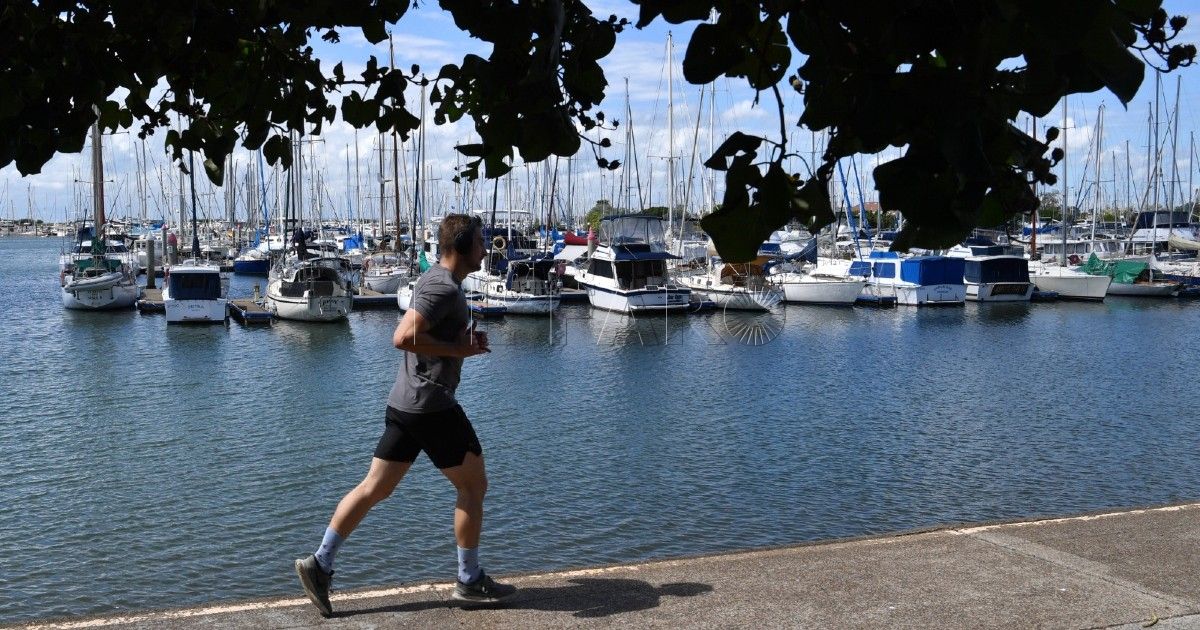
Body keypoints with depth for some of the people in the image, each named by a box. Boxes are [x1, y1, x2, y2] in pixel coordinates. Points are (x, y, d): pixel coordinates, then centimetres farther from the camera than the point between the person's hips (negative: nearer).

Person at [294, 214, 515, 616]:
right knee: (473, 486, 4)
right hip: (431, 405, -10)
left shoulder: (434, 280, 17)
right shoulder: (444, 288, -16)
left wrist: (466, 341, 11)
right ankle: (470, 582, 13)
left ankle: (320, 564, 10)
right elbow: (403, 337, -26)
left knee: (375, 488, 10)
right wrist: (458, 349, -18)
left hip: (404, 402, 10)